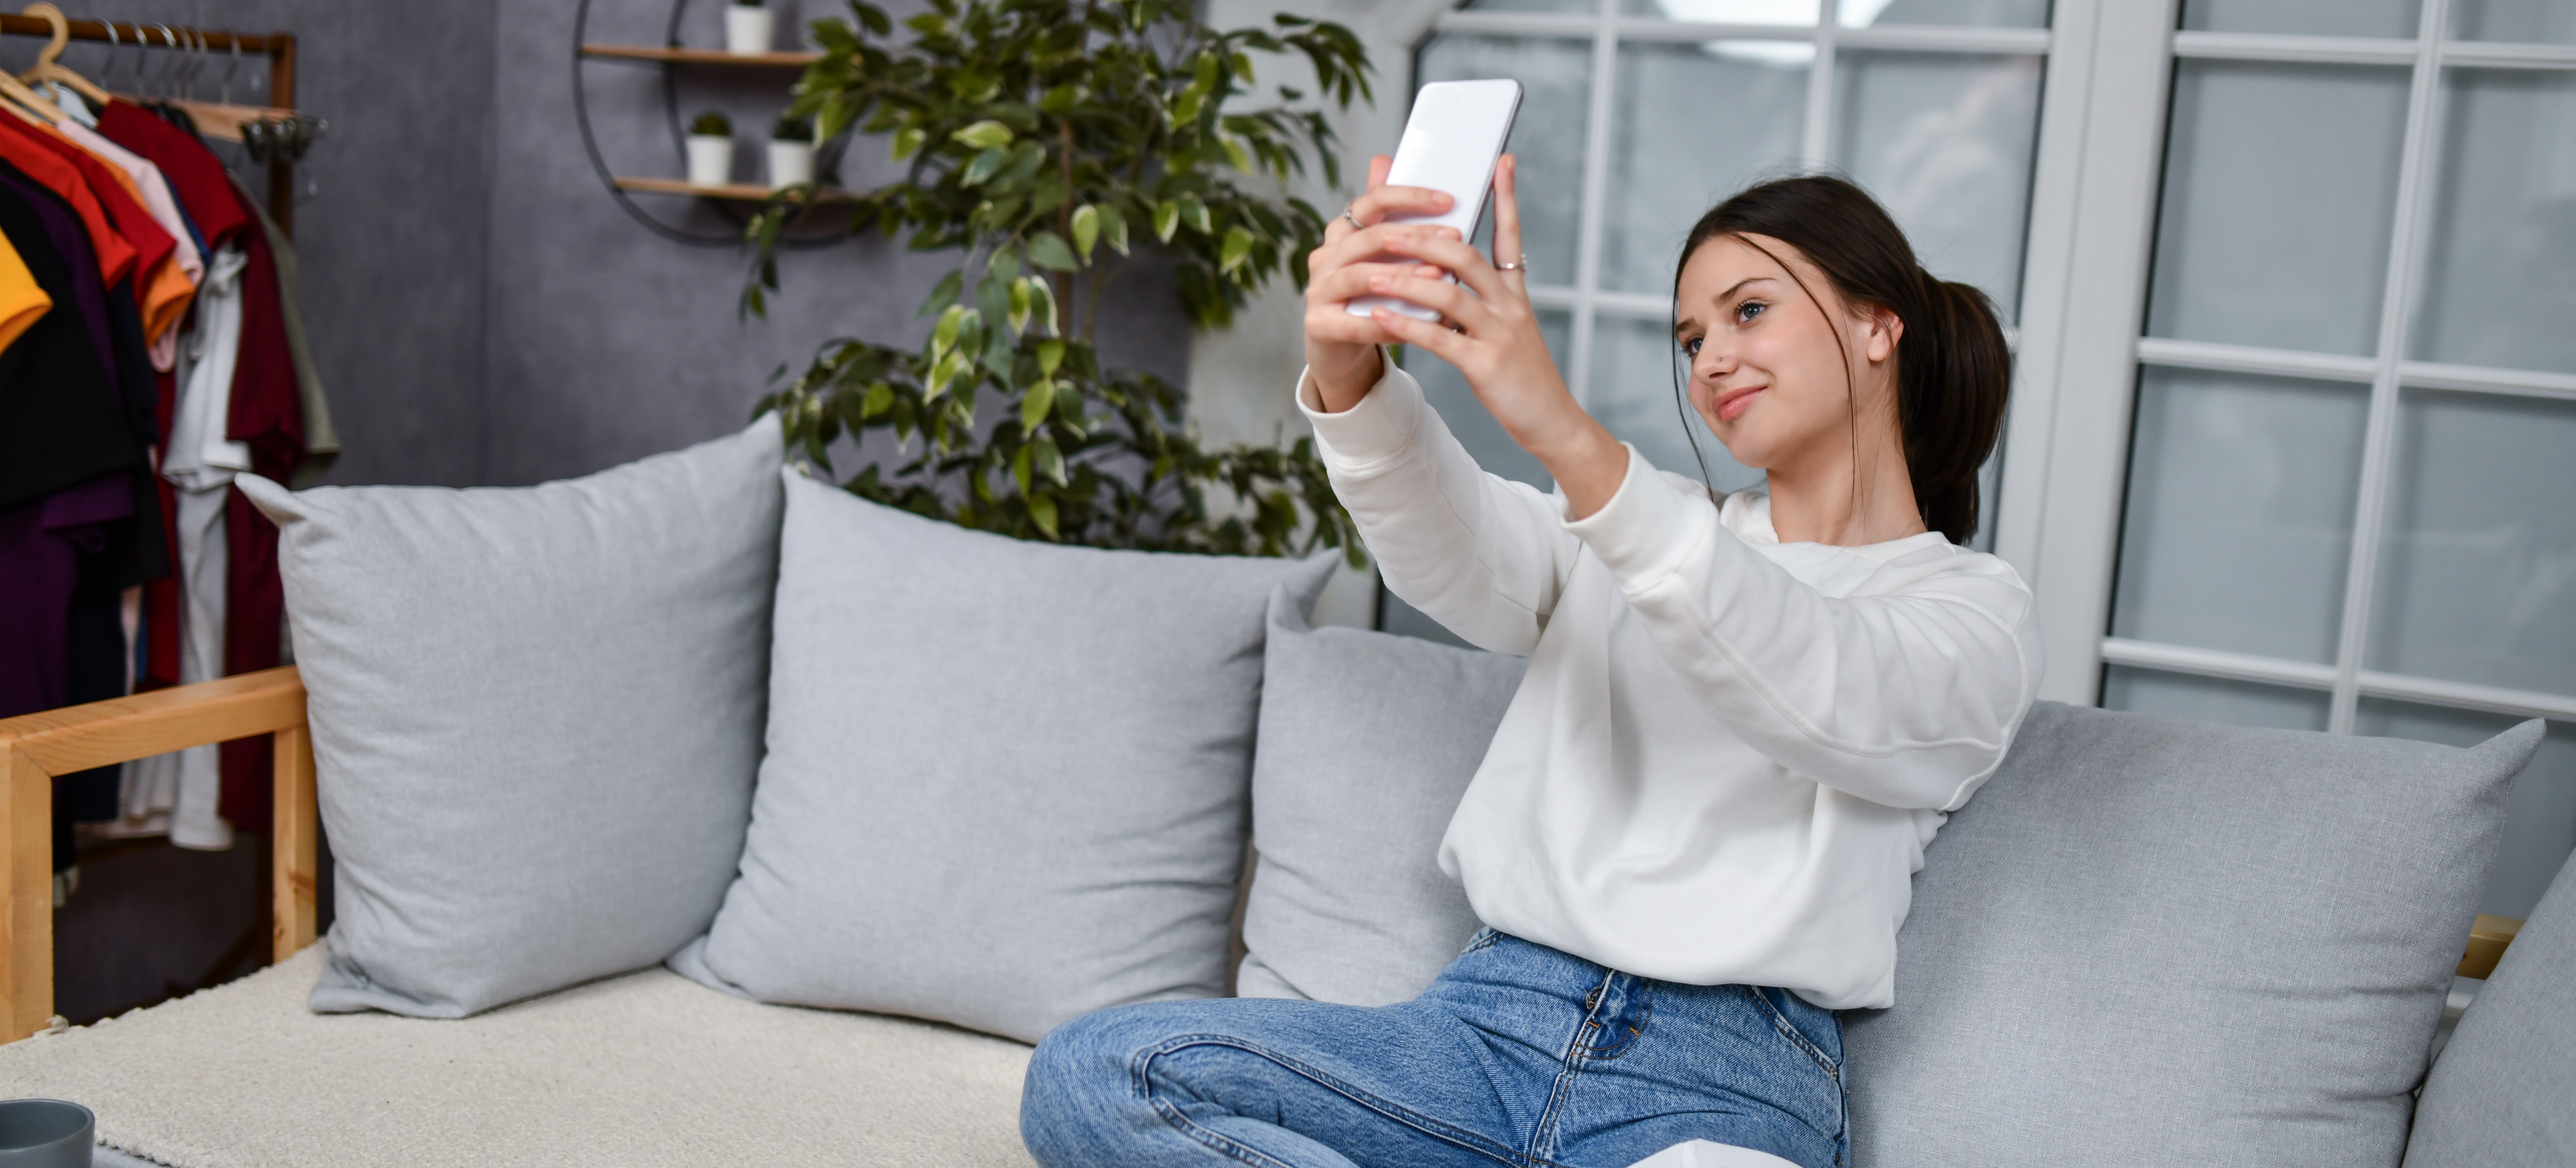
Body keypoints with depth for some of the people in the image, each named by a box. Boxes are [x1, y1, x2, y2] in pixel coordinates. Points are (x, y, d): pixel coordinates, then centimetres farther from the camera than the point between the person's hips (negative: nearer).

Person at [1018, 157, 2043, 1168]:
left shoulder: (1977, 608, 7)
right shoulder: (1638, 527, 21)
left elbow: (1818, 695, -17)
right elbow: (1451, 553, -1)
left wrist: (1567, 434, -30)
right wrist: (1346, 378, -24)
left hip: (1721, 1085, -5)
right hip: (1494, 1017, 6)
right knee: (1090, 1074, -20)